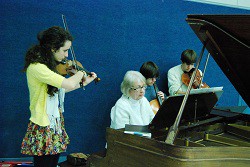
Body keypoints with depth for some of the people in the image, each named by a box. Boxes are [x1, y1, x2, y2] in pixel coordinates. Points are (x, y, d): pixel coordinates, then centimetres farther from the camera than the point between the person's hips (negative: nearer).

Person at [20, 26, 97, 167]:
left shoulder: (50, 65, 7)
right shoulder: (36, 67, -23)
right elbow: (69, 84, -30)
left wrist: (83, 83, 14)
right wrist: (80, 73, -10)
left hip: (56, 125, 9)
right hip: (43, 130, -9)